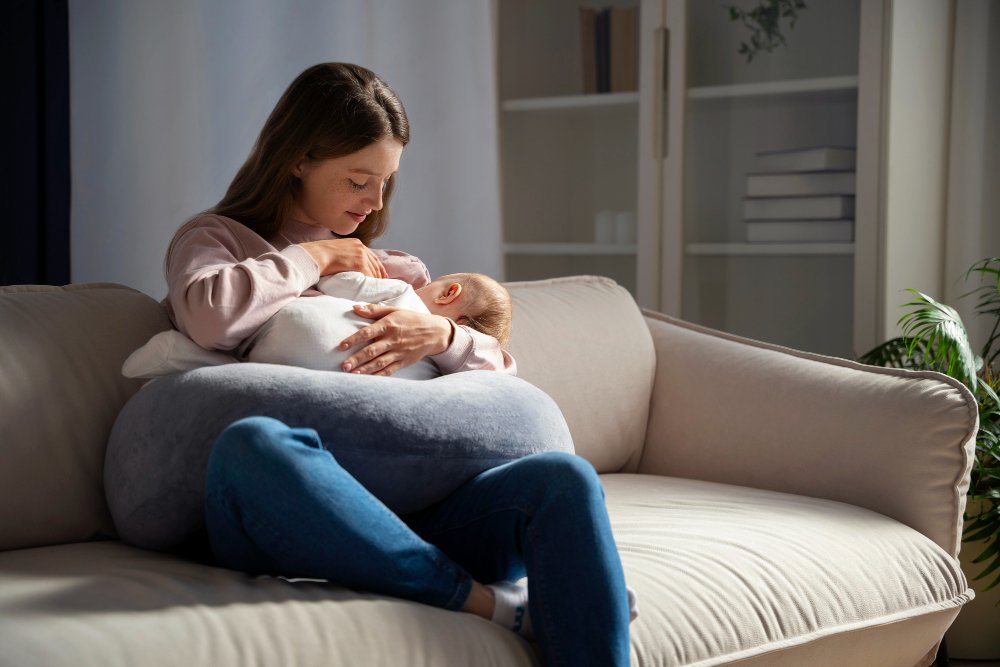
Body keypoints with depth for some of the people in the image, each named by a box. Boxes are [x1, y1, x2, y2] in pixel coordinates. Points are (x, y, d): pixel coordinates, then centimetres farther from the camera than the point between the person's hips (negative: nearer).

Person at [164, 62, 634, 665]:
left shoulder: (397, 272, 30)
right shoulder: (216, 239, 17)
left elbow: (501, 367, 21)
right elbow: (211, 317, -8)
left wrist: (439, 334, -1)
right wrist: (316, 257, 6)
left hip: (403, 513, 4)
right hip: (286, 513, -3)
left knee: (565, 479, -26)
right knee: (252, 442, -40)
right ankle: (490, 605, -34)